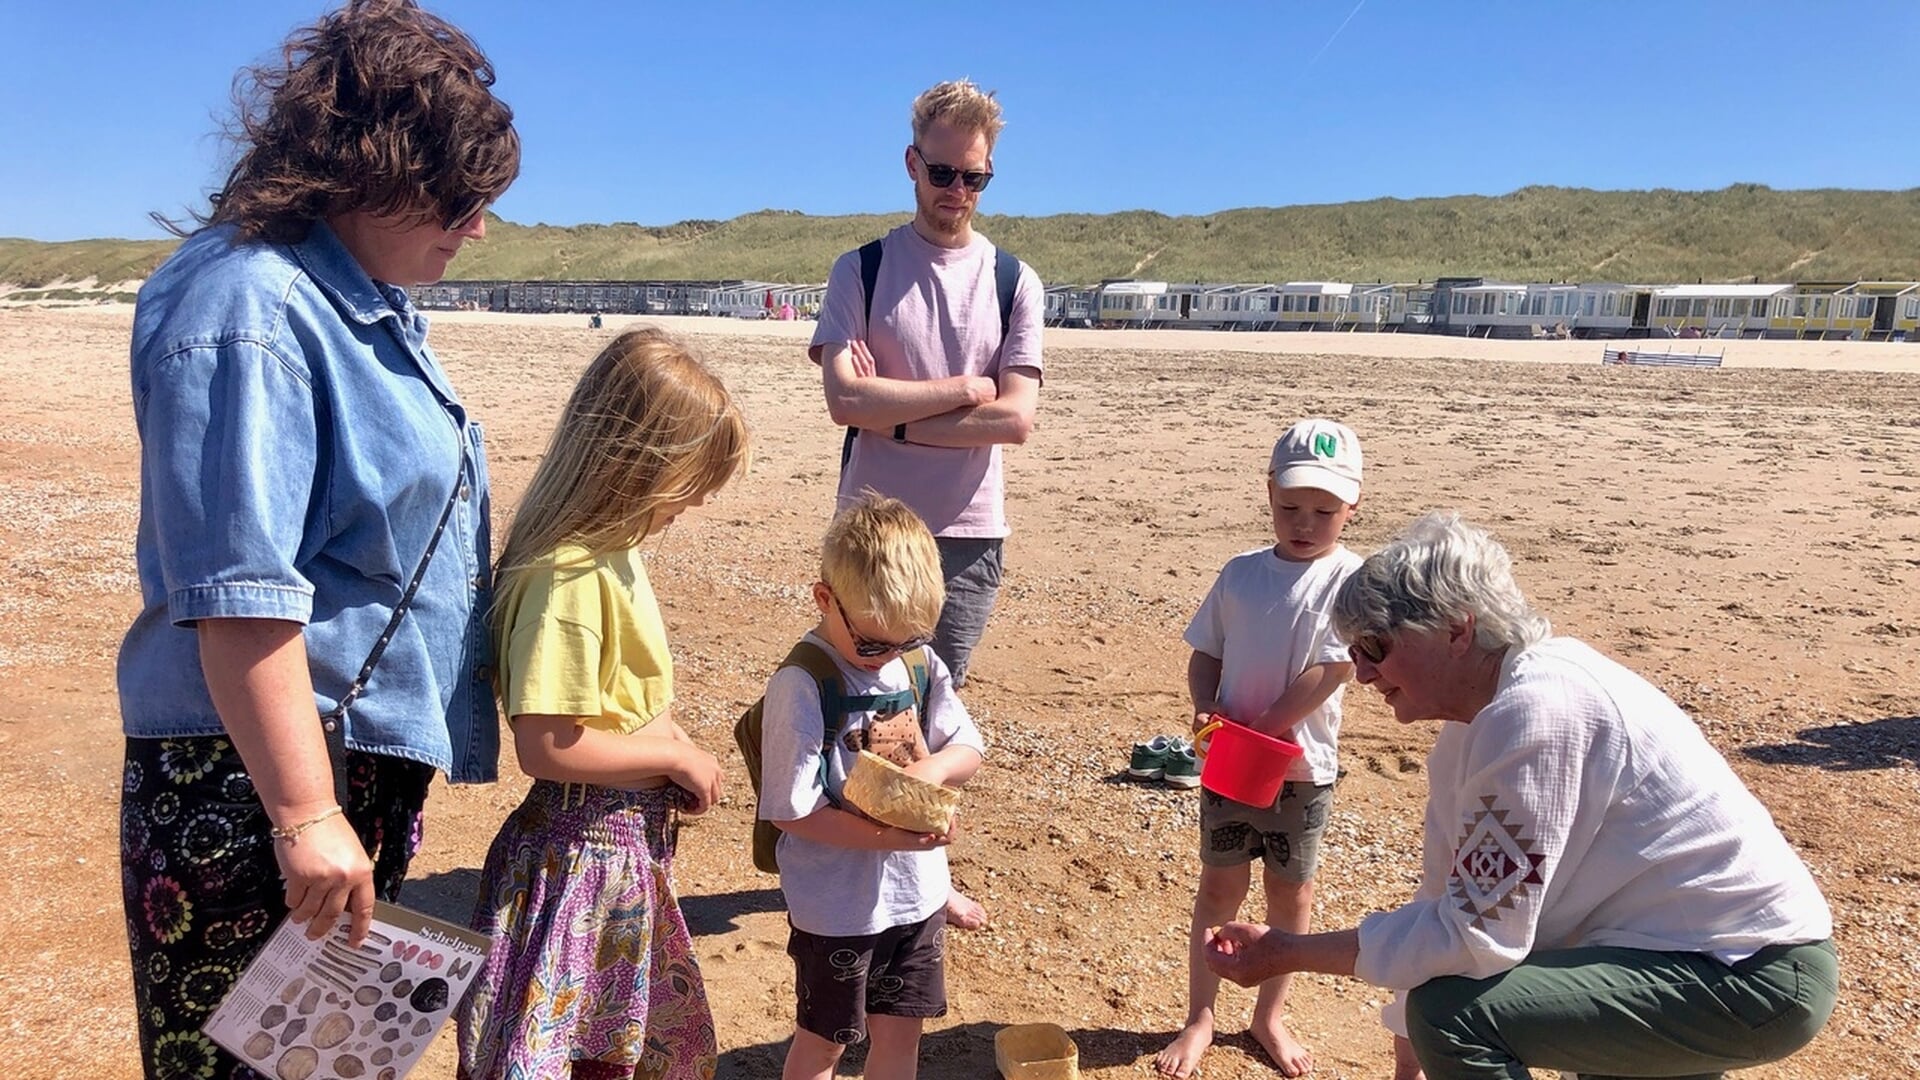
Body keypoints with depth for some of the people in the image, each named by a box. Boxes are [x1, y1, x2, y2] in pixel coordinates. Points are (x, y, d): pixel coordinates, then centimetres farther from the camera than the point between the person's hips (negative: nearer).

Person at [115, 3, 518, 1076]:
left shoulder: (374, 300, 10)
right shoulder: (249, 308, -20)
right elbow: (236, 598, -25)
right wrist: (305, 815, -24)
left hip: (374, 756, 9)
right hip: (255, 782, -9)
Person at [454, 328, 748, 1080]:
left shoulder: (610, 552, 2)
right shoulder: (570, 577, -26)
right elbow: (547, 747, -27)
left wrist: (671, 745, -2)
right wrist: (676, 756, -15)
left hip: (630, 844, 9)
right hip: (581, 851, -9)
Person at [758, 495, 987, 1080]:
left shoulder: (920, 662, -4)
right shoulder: (802, 686, -22)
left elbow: (969, 748, 3)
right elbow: (791, 811, -21)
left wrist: (931, 767, -20)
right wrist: (889, 837, -28)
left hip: (917, 893, 5)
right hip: (837, 905, -5)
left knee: (901, 1032, 21)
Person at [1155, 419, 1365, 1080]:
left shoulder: (1349, 579, -10)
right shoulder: (1242, 573, 1)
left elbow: (1330, 672, -17)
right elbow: (1205, 655, 7)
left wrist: (1261, 729, -16)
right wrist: (1206, 707, -12)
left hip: (1302, 766, -2)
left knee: (1290, 893, 13)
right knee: (1219, 887, 10)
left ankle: (1270, 1015, 33)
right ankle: (1200, 1019, 24)